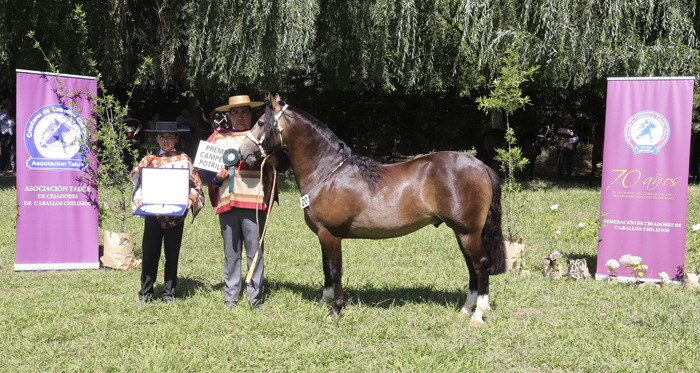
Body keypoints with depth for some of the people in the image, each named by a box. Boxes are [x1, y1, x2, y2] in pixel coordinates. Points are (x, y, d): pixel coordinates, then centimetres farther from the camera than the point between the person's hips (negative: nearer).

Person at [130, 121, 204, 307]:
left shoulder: (184, 159, 6)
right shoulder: (149, 160, 11)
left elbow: (195, 185, 4)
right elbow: (137, 177, 12)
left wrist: (190, 199, -15)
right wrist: (140, 201, -5)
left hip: (175, 214, -1)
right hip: (153, 213, 1)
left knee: (172, 255, 5)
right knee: (149, 254, 1)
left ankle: (169, 294, 15)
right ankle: (145, 294, 10)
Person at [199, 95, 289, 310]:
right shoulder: (218, 137, 14)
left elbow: (285, 160, 11)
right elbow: (204, 168, 14)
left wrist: (277, 160, -11)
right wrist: (216, 177, -7)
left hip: (254, 203, -2)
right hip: (227, 202, 2)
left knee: (255, 252, -3)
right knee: (231, 252, 7)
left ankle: (255, 296, 7)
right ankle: (230, 296, 16)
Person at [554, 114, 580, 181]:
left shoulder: (573, 129, 5)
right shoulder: (561, 127, 15)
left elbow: (577, 138, -3)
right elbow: (555, 135, 20)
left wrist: (568, 140, -16)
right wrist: (558, 138, -2)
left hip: (570, 148, -2)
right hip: (561, 147, 2)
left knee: (569, 163, 0)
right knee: (560, 162, -2)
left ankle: (568, 178, 8)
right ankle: (559, 177, 5)